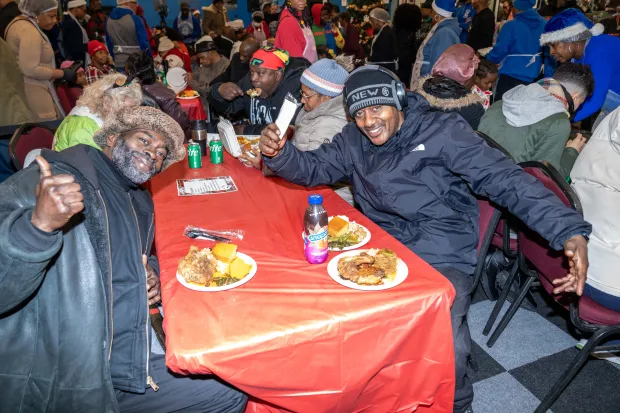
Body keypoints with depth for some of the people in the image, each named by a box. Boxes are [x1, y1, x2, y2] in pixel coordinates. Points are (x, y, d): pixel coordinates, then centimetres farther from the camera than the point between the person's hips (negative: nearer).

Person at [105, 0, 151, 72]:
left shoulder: (108, 20, 7)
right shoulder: (135, 20, -13)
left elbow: (109, 44, 12)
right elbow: (144, 43, -13)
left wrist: (115, 59, 21)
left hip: (118, 64, 6)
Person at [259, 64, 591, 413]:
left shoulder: (442, 131, -7)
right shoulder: (354, 140, 9)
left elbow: (505, 179, -12)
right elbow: (312, 168, 10)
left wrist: (569, 230, -23)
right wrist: (278, 153, -12)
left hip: (442, 257, -5)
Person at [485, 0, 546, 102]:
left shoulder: (511, 26, -16)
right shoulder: (543, 24, 2)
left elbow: (499, 51, -16)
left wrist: (486, 60, 4)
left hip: (511, 76, -6)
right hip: (533, 77, 6)